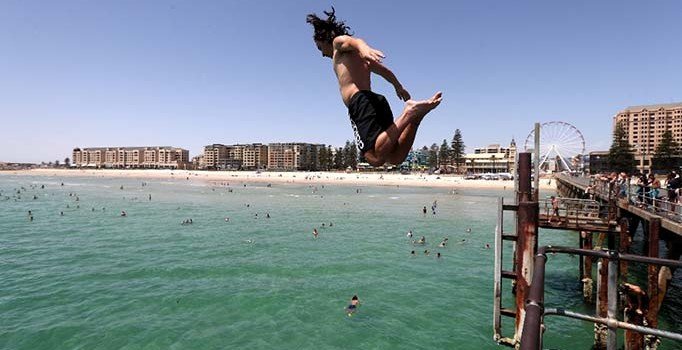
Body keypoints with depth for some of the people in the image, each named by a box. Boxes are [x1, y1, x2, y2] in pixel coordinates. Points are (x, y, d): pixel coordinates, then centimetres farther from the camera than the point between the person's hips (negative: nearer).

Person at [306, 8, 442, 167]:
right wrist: (399, 87, 64)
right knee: (395, 157, -3)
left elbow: (355, 41, -12)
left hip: (360, 102, -8)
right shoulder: (356, 55, 36)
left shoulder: (339, 42, 13)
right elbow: (385, 70, 47)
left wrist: (364, 48, -37)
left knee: (376, 158, -23)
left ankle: (408, 114, -30)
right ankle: (417, 113, -14)